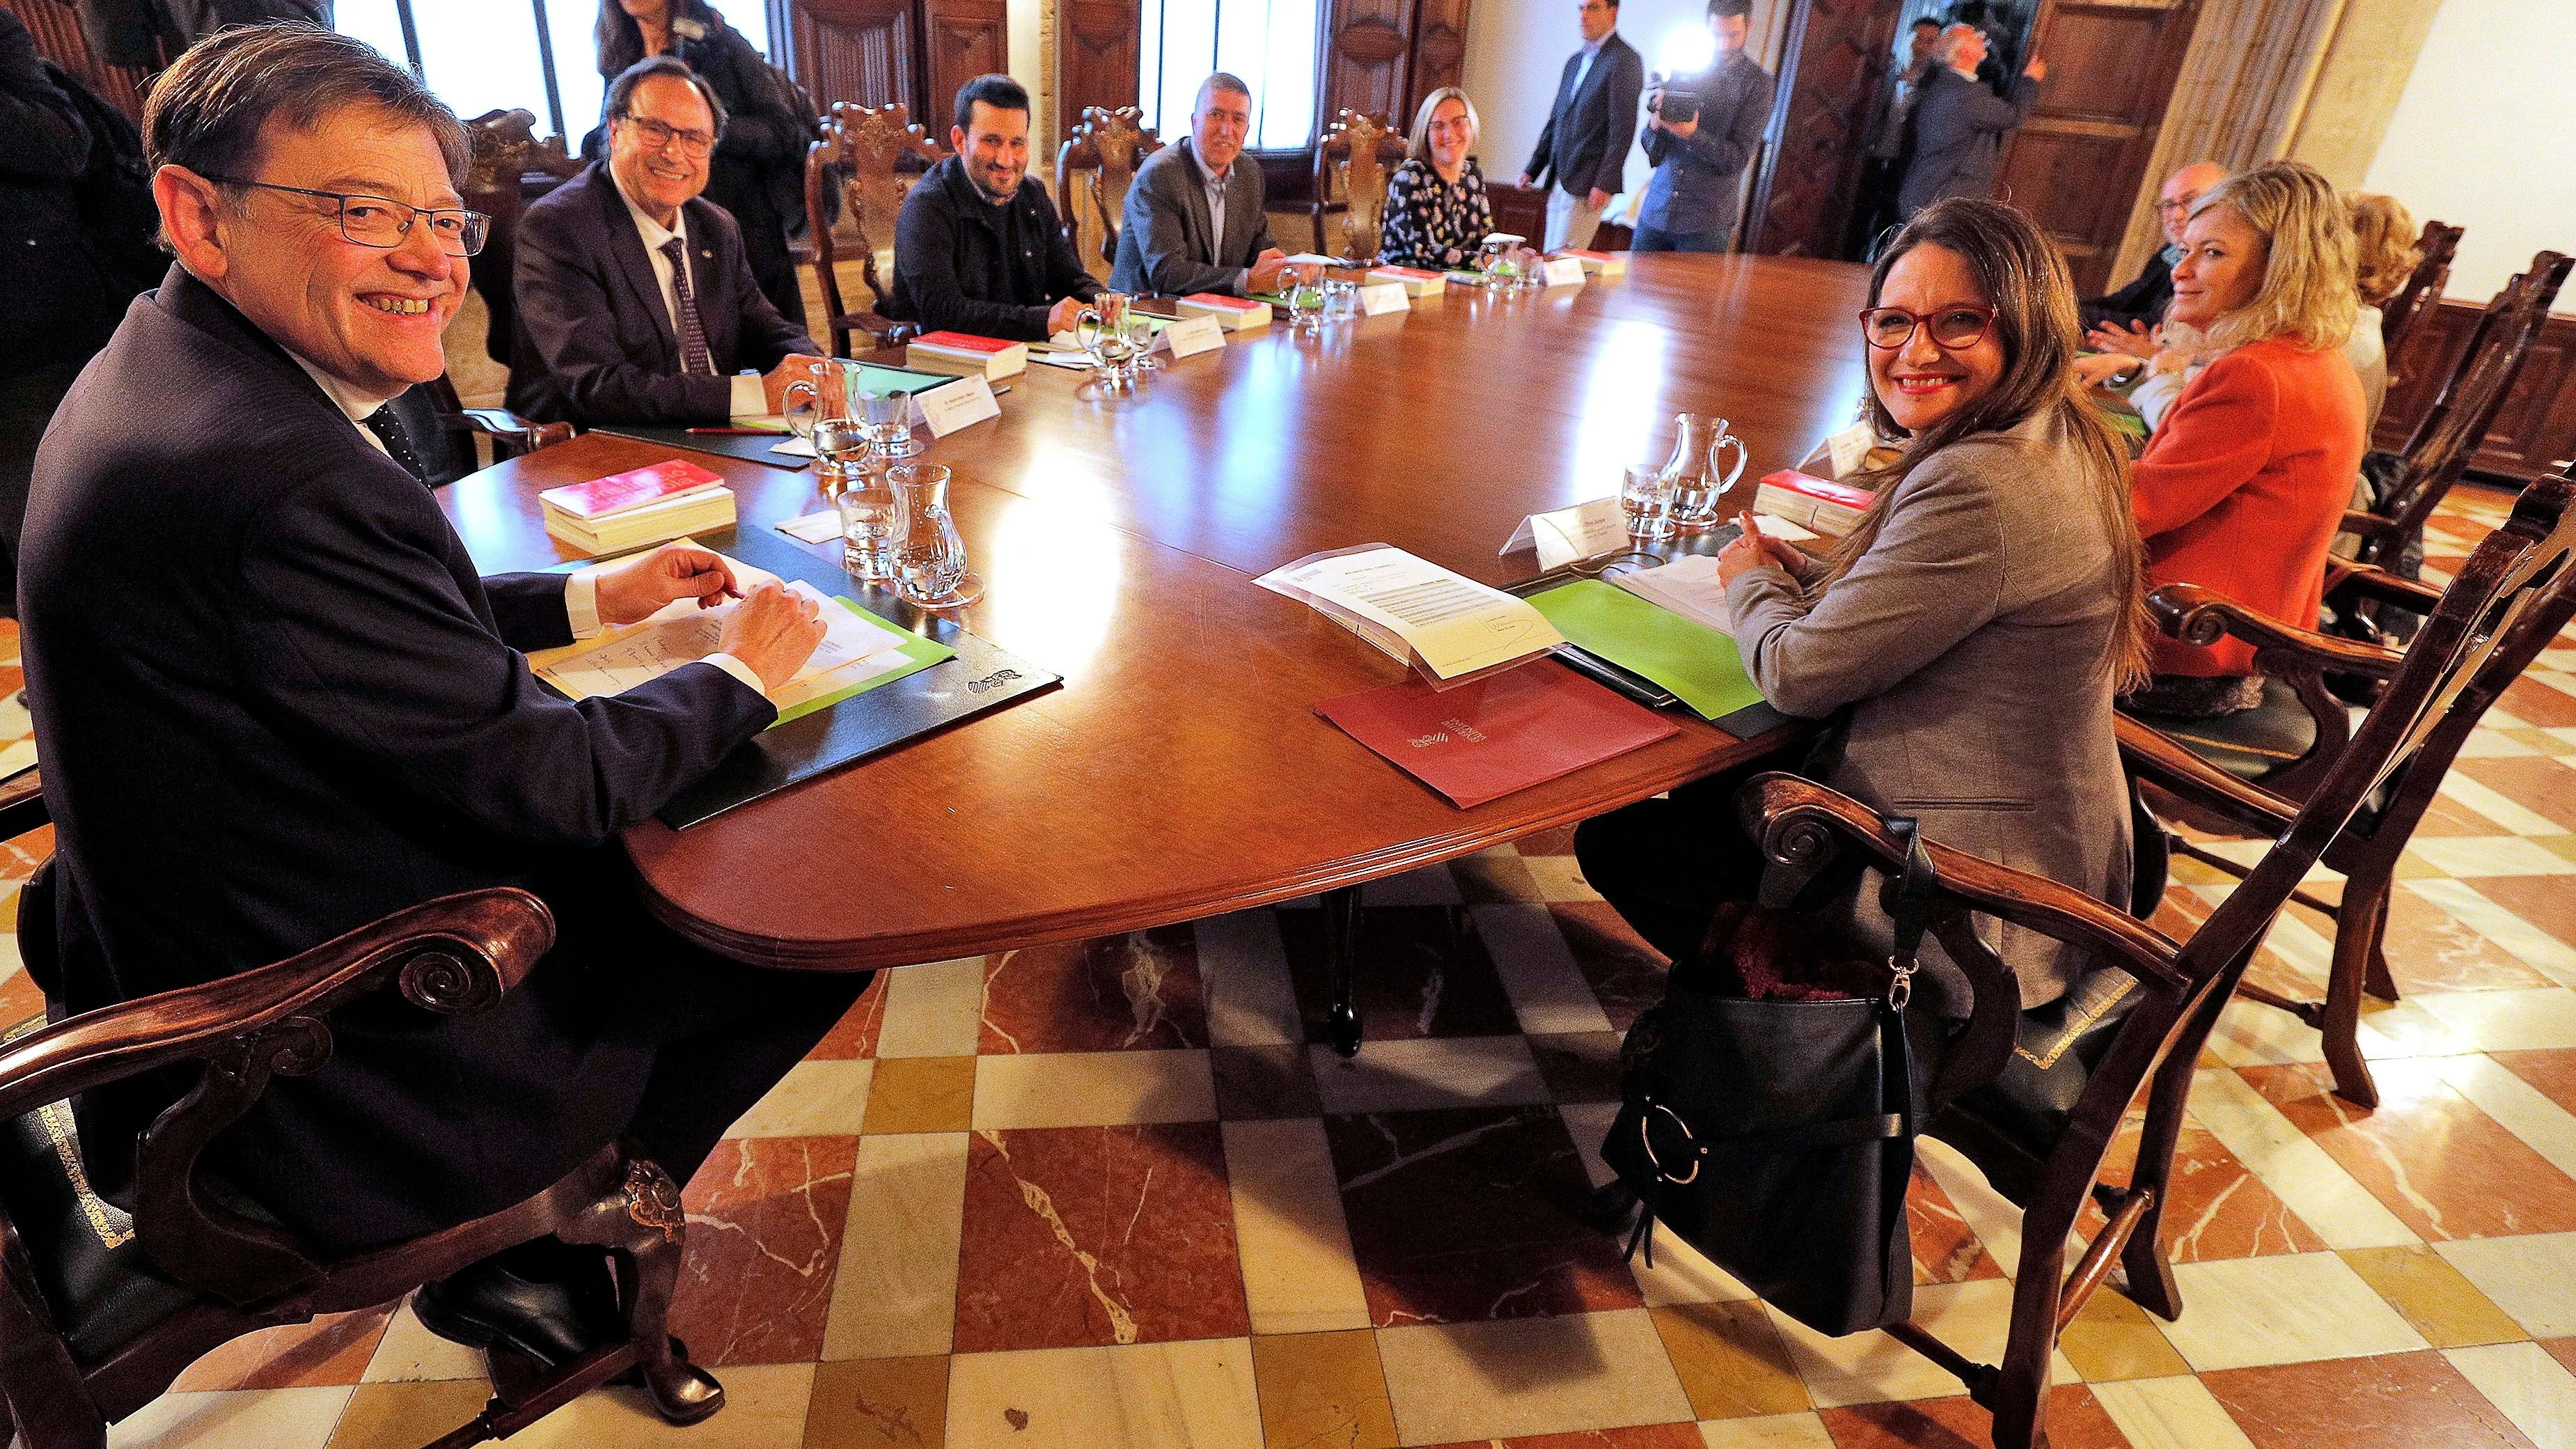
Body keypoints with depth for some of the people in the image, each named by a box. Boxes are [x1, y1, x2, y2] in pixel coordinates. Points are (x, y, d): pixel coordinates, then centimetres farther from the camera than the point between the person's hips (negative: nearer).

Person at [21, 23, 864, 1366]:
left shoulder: (168, 376, 2)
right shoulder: (275, 472, -31)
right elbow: (545, 778, -24)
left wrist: (590, 594, 8)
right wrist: (739, 673, -9)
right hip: (350, 1078, -10)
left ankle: (529, 1229, 30)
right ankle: (537, 1244, 22)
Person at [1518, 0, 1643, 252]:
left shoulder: (1624, 60, -7)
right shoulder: (1575, 61, 19)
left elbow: (1622, 129, -14)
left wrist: (1605, 184, -20)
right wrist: (1532, 169, 16)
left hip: (1588, 184, -8)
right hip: (1559, 181, 9)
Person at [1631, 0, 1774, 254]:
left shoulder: (1758, 83, 0)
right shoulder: (1682, 70, 10)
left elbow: (1738, 158, -8)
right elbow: (1654, 154, 8)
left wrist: (1692, 134, -23)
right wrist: (1655, 126, -15)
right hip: (1655, 213, 3)